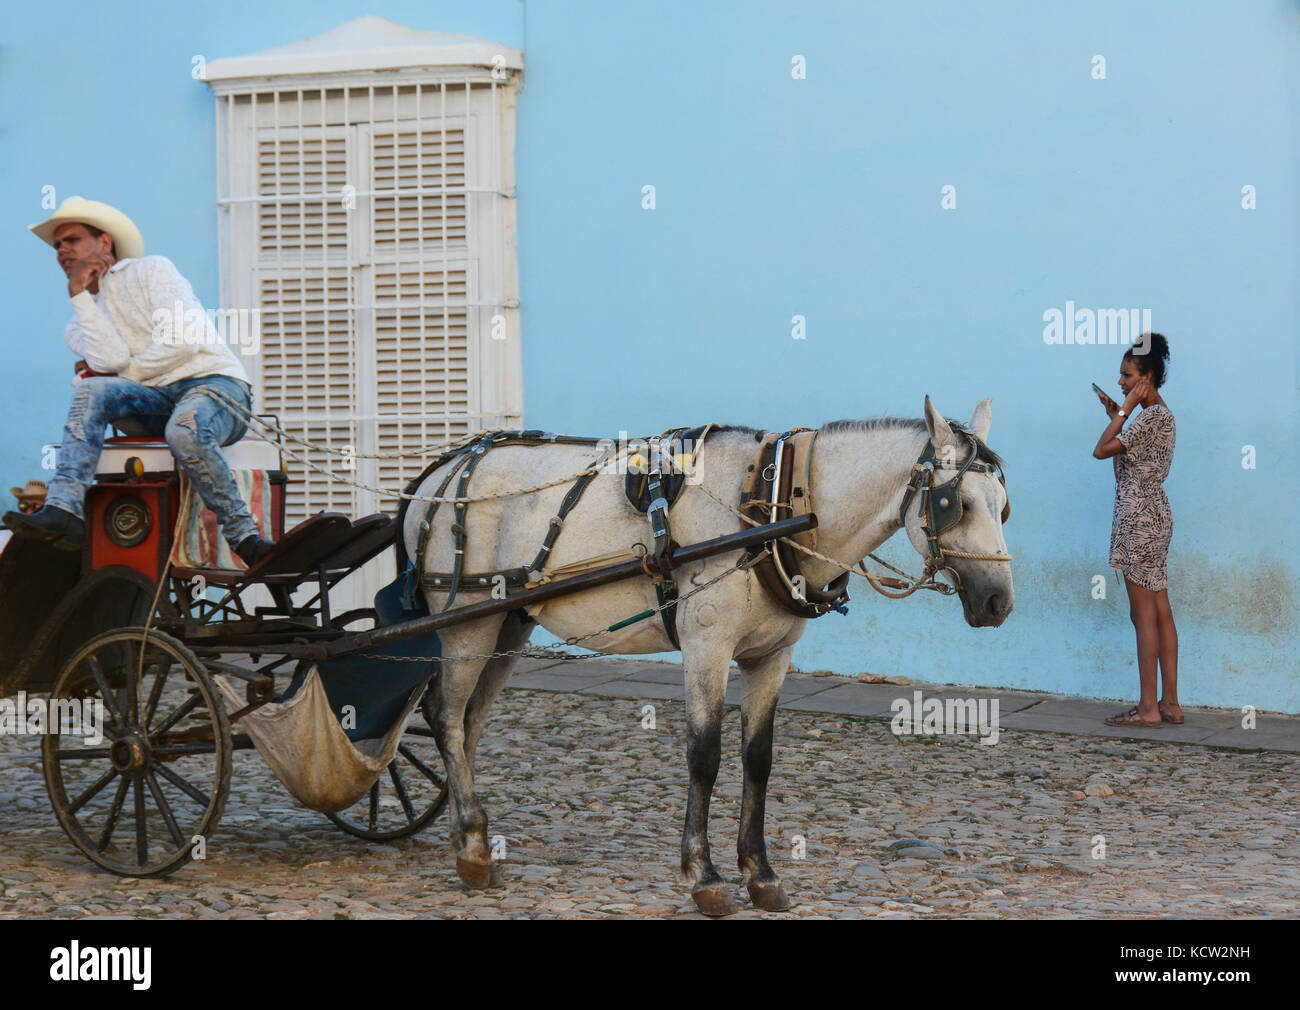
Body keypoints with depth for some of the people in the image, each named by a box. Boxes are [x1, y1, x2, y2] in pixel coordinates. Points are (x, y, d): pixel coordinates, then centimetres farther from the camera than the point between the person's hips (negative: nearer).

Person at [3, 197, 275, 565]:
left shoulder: (150, 270, 8)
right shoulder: (79, 326, 19)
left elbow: (182, 341, -6)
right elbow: (113, 360, -5)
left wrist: (122, 375, 2)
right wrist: (79, 296, -1)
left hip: (215, 382, -4)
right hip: (155, 402, 4)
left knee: (184, 431, -38)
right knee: (92, 390, -24)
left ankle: (243, 535, -26)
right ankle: (63, 511, -38)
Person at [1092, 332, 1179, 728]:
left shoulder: (1151, 416, -15)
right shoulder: (1160, 414, 15)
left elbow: (1102, 450, -16)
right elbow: (1131, 454, 22)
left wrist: (1125, 410, -11)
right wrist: (1118, 414, 19)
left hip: (1140, 516, -10)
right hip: (1152, 515, 10)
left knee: (1143, 613, -7)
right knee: (1160, 613, 10)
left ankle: (1149, 708, -4)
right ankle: (1170, 703, 12)